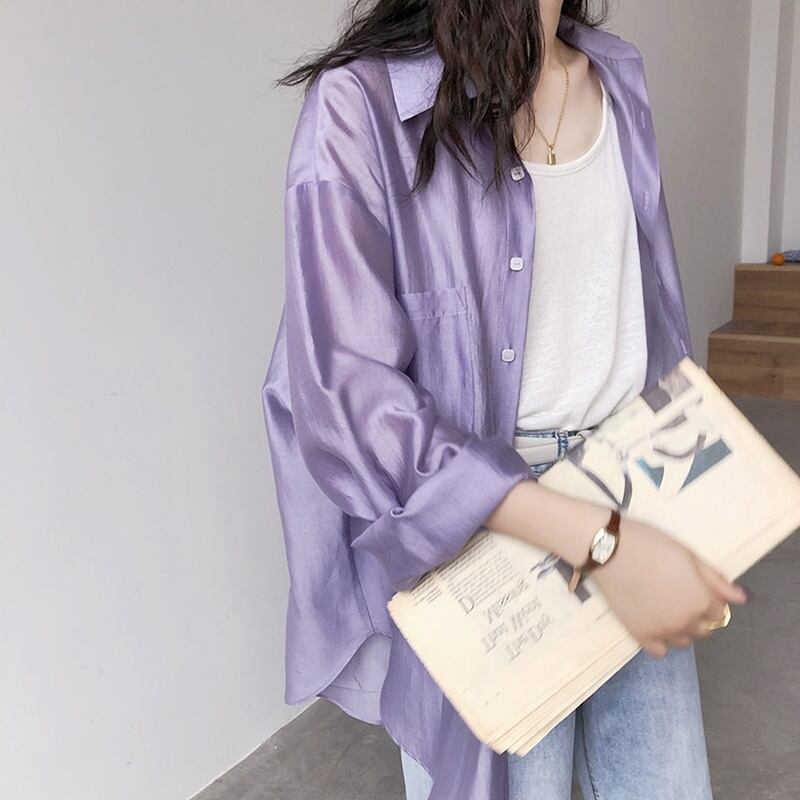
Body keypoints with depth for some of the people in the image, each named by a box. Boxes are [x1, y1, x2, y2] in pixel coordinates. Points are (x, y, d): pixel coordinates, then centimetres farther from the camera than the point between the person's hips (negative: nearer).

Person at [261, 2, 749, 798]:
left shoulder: (617, 77, 6)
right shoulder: (362, 105, -15)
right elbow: (347, 396, -21)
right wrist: (597, 543, -26)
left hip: (633, 498, 6)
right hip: (474, 546, -5)